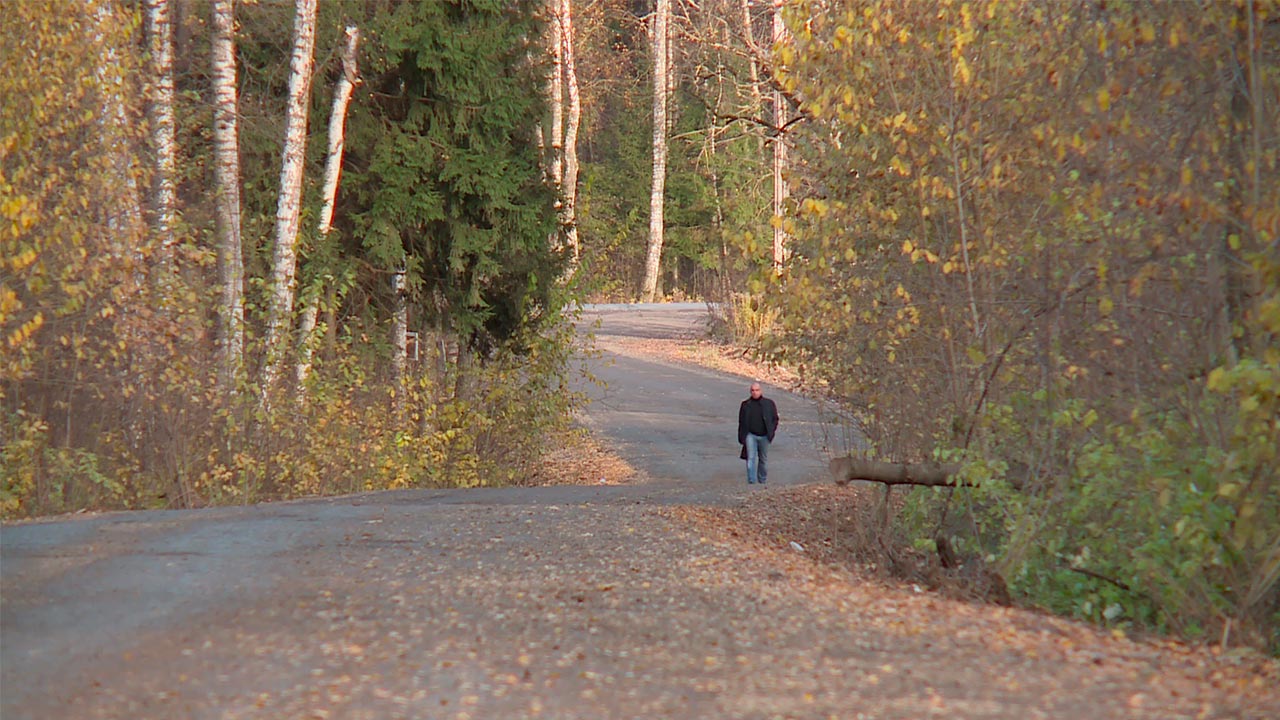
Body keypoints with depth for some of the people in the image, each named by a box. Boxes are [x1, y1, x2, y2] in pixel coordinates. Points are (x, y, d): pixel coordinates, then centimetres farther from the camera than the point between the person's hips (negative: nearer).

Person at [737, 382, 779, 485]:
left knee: (763, 459, 11)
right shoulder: (746, 405, 5)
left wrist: (771, 432, -3)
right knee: (751, 458, -11)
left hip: (764, 436, 1)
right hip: (751, 435, -1)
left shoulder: (768, 404, 4)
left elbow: (775, 419, 9)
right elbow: (741, 422, 9)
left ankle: (763, 481, 25)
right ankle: (751, 481, -12)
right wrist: (742, 437, 3)